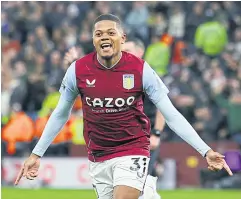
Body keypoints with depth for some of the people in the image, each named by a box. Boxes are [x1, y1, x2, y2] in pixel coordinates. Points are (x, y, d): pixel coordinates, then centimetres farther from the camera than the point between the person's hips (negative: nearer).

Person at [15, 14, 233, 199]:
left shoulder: (140, 69, -11)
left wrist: (206, 151, -13)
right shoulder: (78, 70, -6)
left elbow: (172, 116, -7)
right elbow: (60, 115, 10)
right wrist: (36, 154, 10)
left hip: (132, 152, -3)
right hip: (98, 159, 3)